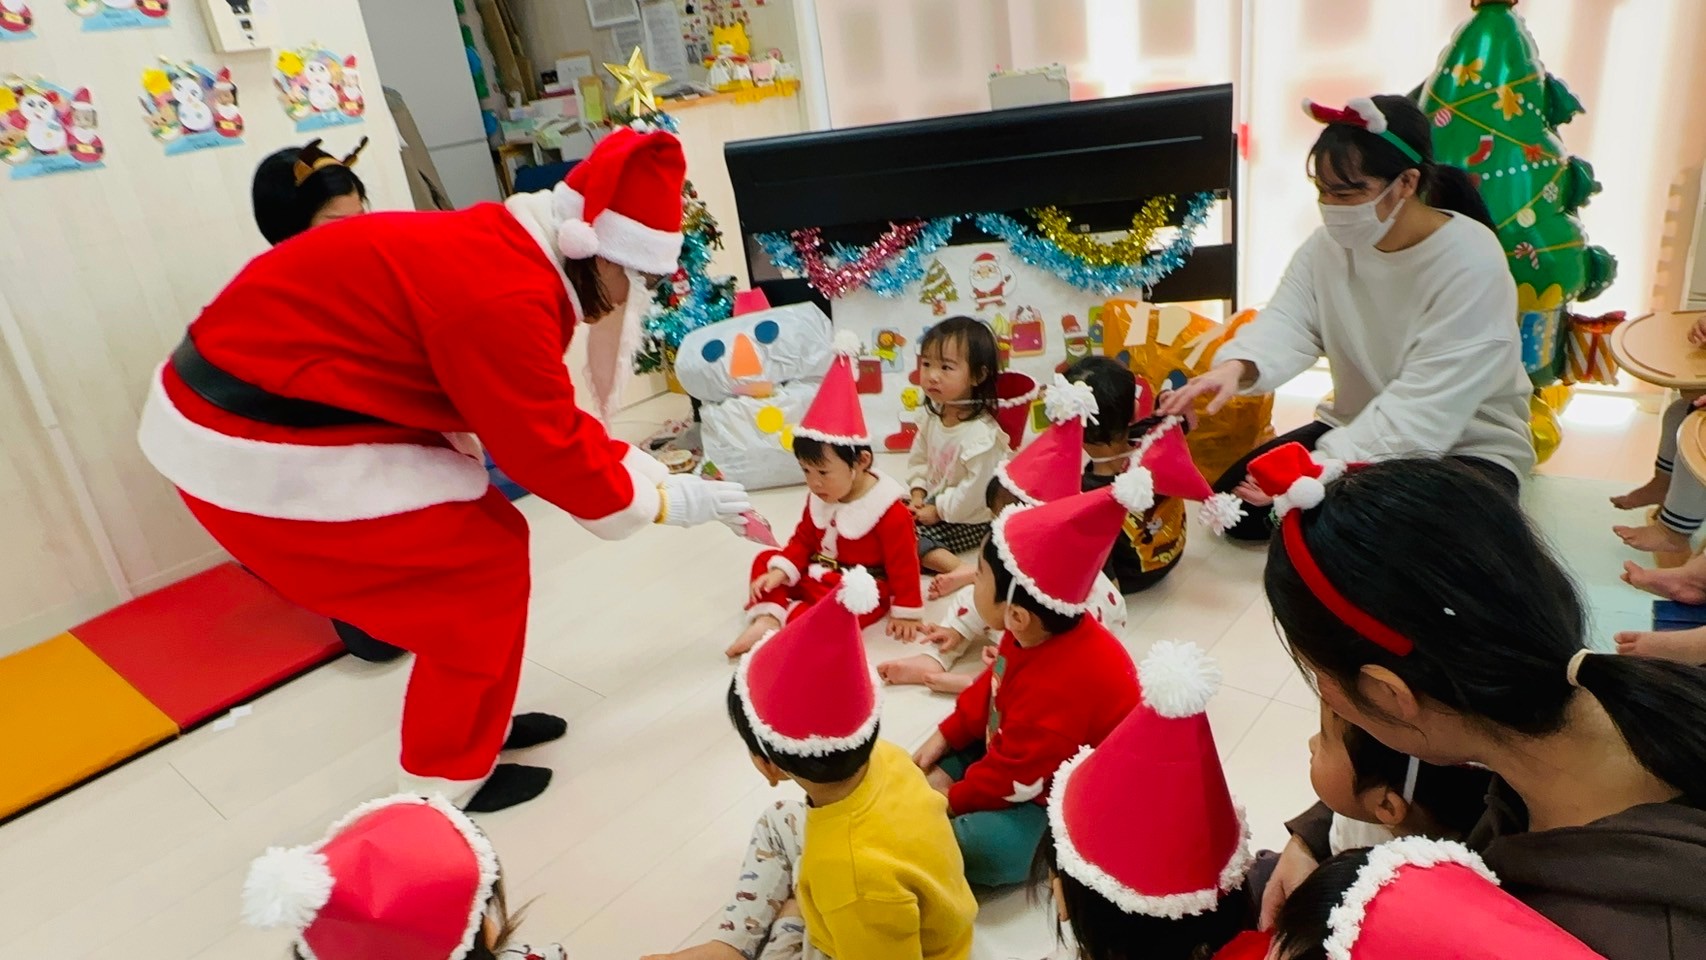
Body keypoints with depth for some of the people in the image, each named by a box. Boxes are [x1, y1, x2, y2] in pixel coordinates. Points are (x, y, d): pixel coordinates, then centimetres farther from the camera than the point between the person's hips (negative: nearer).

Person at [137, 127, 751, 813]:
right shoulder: (502, 296, -29)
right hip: (254, 444, -9)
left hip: (264, 391, 9)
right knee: (484, 565, -2)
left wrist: (647, 469, 4)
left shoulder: (509, 252, 3)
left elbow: (544, 417, 9)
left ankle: (476, 722, 31)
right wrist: (667, 501, -7)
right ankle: (446, 777, 15)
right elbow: (549, 449, -19)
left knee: (486, 542, 13)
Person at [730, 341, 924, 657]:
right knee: (766, 561, -2)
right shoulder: (818, 498, 0)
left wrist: (907, 611, -14)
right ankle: (767, 615, -23)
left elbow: (903, 562, -17)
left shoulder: (888, 510, -22)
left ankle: (773, 621, -35)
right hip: (817, 573, 8)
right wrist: (782, 570, -10)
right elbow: (804, 538, 7)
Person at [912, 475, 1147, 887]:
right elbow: (989, 691, 7)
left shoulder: (1057, 688, -39)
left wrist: (950, 799, -13)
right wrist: (941, 739, 2)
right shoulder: (1035, 634, -11)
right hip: (1020, 752, 9)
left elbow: (1016, 781, -28)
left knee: (981, 846, -30)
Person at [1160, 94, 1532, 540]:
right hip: (1359, 427, 5)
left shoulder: (1472, 264, -25)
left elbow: (1425, 407, -30)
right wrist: (1236, 366, -44)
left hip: (1467, 446, -5)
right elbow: (1287, 321, -20)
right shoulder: (1328, 243, -5)